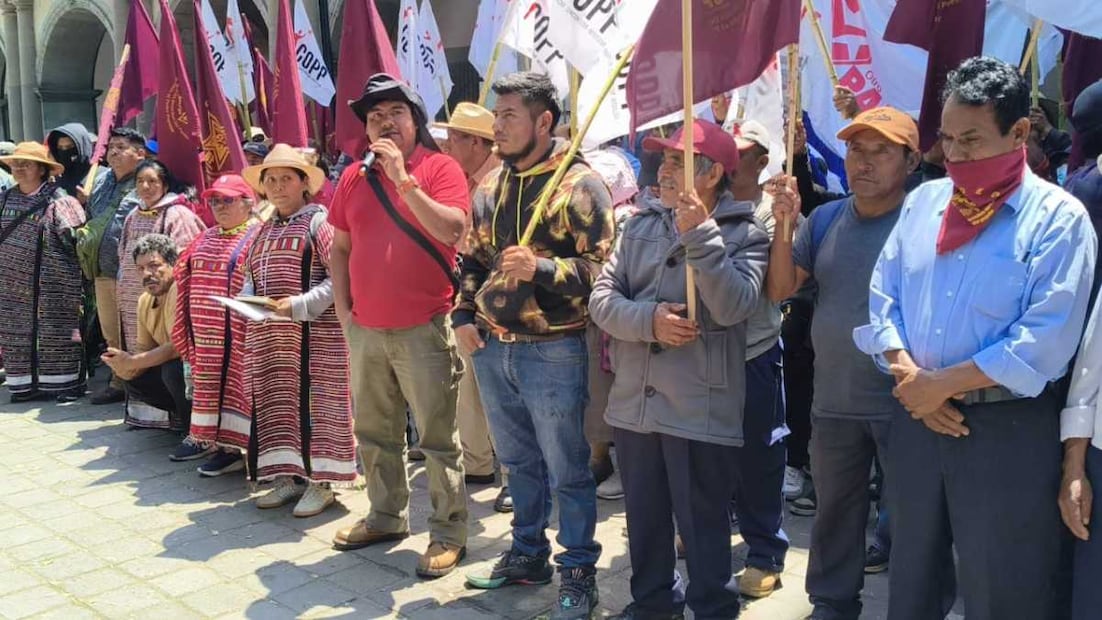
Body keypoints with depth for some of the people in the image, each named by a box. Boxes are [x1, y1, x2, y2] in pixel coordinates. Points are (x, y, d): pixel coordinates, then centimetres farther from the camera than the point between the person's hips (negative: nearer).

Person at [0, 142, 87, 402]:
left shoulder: (57, 200, -9)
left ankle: (66, 383, 8)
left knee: (56, 333, 0)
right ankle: (24, 383, 17)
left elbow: (75, 240, -9)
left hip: (51, 283, -6)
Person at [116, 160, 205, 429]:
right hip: (133, 297, 7)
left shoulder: (177, 214, -6)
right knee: (138, 355, 9)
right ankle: (141, 410, 17)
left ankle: (169, 413, -2)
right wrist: (122, 288, 20)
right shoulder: (134, 214, 17)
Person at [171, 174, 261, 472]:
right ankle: (206, 437, 24)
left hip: (235, 329, -8)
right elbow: (185, 272, 22)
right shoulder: (206, 238, 18)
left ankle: (232, 446, 0)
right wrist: (188, 322, 15)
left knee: (234, 380, -4)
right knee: (206, 379, 13)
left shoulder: (257, 236, -7)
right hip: (204, 327, 8)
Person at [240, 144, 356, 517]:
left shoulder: (318, 221, -6)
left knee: (313, 402, -2)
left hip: (313, 333, -7)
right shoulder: (264, 231, 17)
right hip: (268, 335, 7)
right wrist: (248, 302, 0)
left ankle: (319, 482, 7)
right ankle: (288, 476, 20)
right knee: (276, 403, 9)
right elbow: (250, 279, 22)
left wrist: (299, 305, -20)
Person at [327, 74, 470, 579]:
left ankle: (449, 533, 11)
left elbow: (452, 230, -20)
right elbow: (340, 247, 15)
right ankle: (386, 517, 32)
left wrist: (402, 178, -21)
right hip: (365, 329, 6)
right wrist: (343, 309, 8)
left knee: (437, 436, 0)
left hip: (424, 328, -5)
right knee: (374, 432, 16)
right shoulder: (354, 177, 10)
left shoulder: (440, 168, -4)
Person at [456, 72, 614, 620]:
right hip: (491, 349, 7)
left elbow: (601, 264, -14)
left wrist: (540, 270, -25)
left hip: (552, 351, -6)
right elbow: (472, 259, 20)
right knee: (519, 462, 19)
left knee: (567, 469, 5)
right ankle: (528, 554, 34)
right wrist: (464, 315, 8)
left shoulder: (579, 184, -10)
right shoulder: (491, 188, 12)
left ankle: (578, 571, 19)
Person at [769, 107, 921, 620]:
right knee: (834, 511, 19)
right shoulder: (825, 219, 5)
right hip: (833, 401, 5)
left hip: (903, 403, -5)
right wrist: (785, 226, -13)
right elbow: (779, 290, 0)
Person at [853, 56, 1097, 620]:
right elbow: (882, 299, 7)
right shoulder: (923, 201, 8)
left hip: (1009, 431, -5)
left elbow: (1045, 344, -17)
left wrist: (942, 382, -14)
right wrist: (910, 379, -9)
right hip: (914, 420, 5)